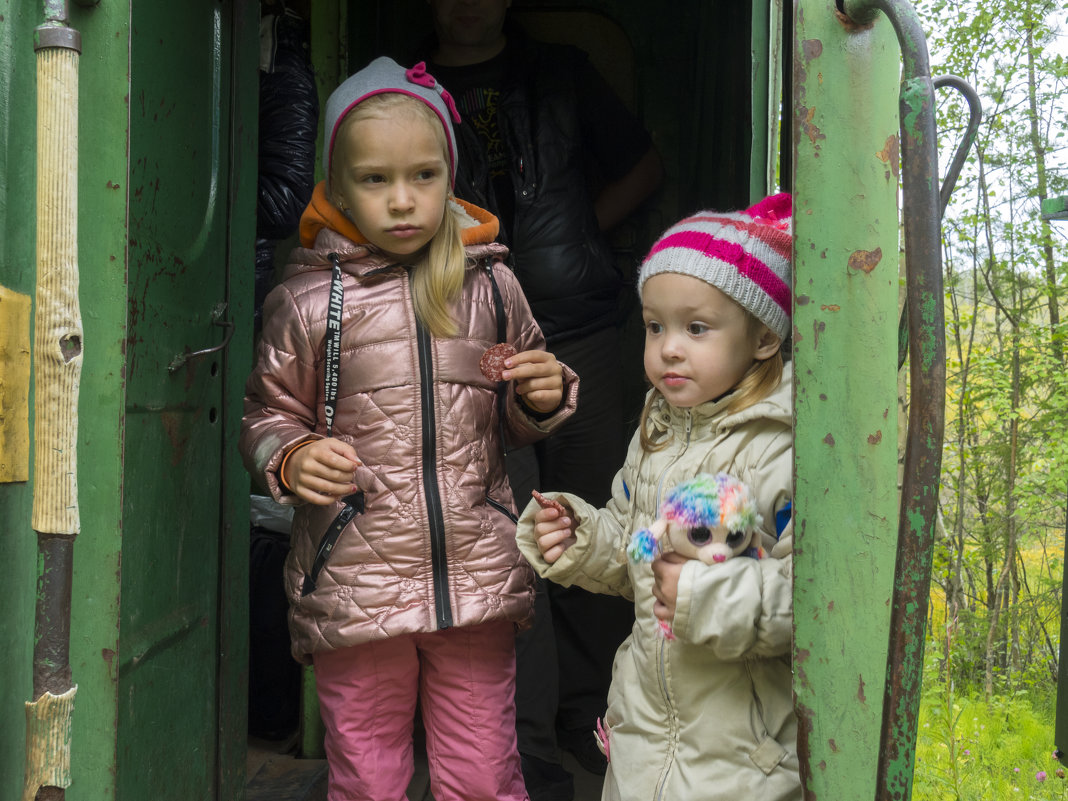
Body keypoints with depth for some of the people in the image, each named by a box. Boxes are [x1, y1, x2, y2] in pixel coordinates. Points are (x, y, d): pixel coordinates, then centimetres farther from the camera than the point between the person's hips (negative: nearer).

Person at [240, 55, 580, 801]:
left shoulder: (489, 284, 4)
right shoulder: (309, 299, -4)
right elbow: (269, 414, 8)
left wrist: (544, 395, -5)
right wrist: (292, 458, -13)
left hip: (478, 581, 2)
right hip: (354, 590, -1)